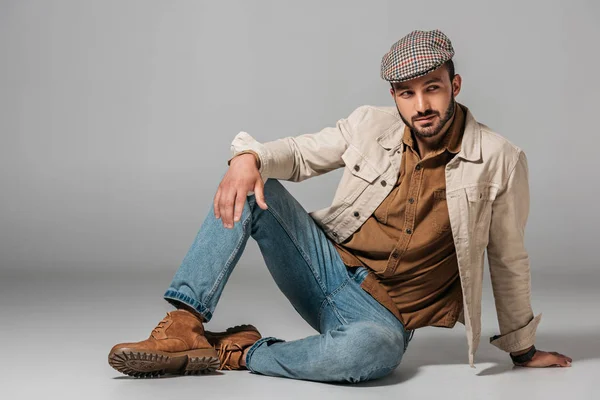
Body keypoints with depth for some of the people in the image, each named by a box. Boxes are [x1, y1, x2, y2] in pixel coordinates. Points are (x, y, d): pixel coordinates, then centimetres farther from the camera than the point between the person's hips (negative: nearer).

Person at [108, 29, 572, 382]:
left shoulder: (499, 160, -9)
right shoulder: (372, 125, -1)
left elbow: (509, 261, 2)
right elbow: (299, 152, 7)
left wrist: (523, 348, 13)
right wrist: (249, 157, -18)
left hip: (384, 315, -3)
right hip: (329, 268, 3)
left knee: (372, 349, -40)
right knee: (250, 190, -17)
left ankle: (241, 351, -16)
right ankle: (183, 328, -24)